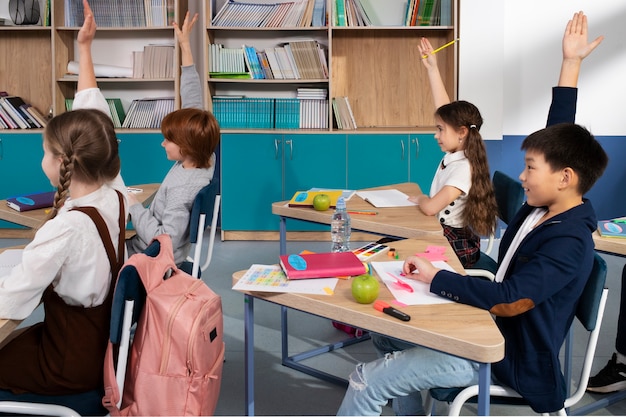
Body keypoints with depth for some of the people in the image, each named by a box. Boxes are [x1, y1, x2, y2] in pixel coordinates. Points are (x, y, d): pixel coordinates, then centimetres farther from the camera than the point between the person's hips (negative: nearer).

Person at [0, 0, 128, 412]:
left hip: (73, 365, -7)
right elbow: (93, 118, 1)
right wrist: (85, 48, 7)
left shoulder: (66, 228, -29)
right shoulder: (115, 193, -10)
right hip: (103, 342, 7)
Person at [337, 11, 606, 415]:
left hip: (509, 354, -9)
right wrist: (570, 63, 11)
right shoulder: (547, 208, 0)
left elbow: (509, 300, -34)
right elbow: (557, 134, 8)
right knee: (387, 335, 19)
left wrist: (435, 277, -26)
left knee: (368, 382, -15)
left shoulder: (569, 243, -25)